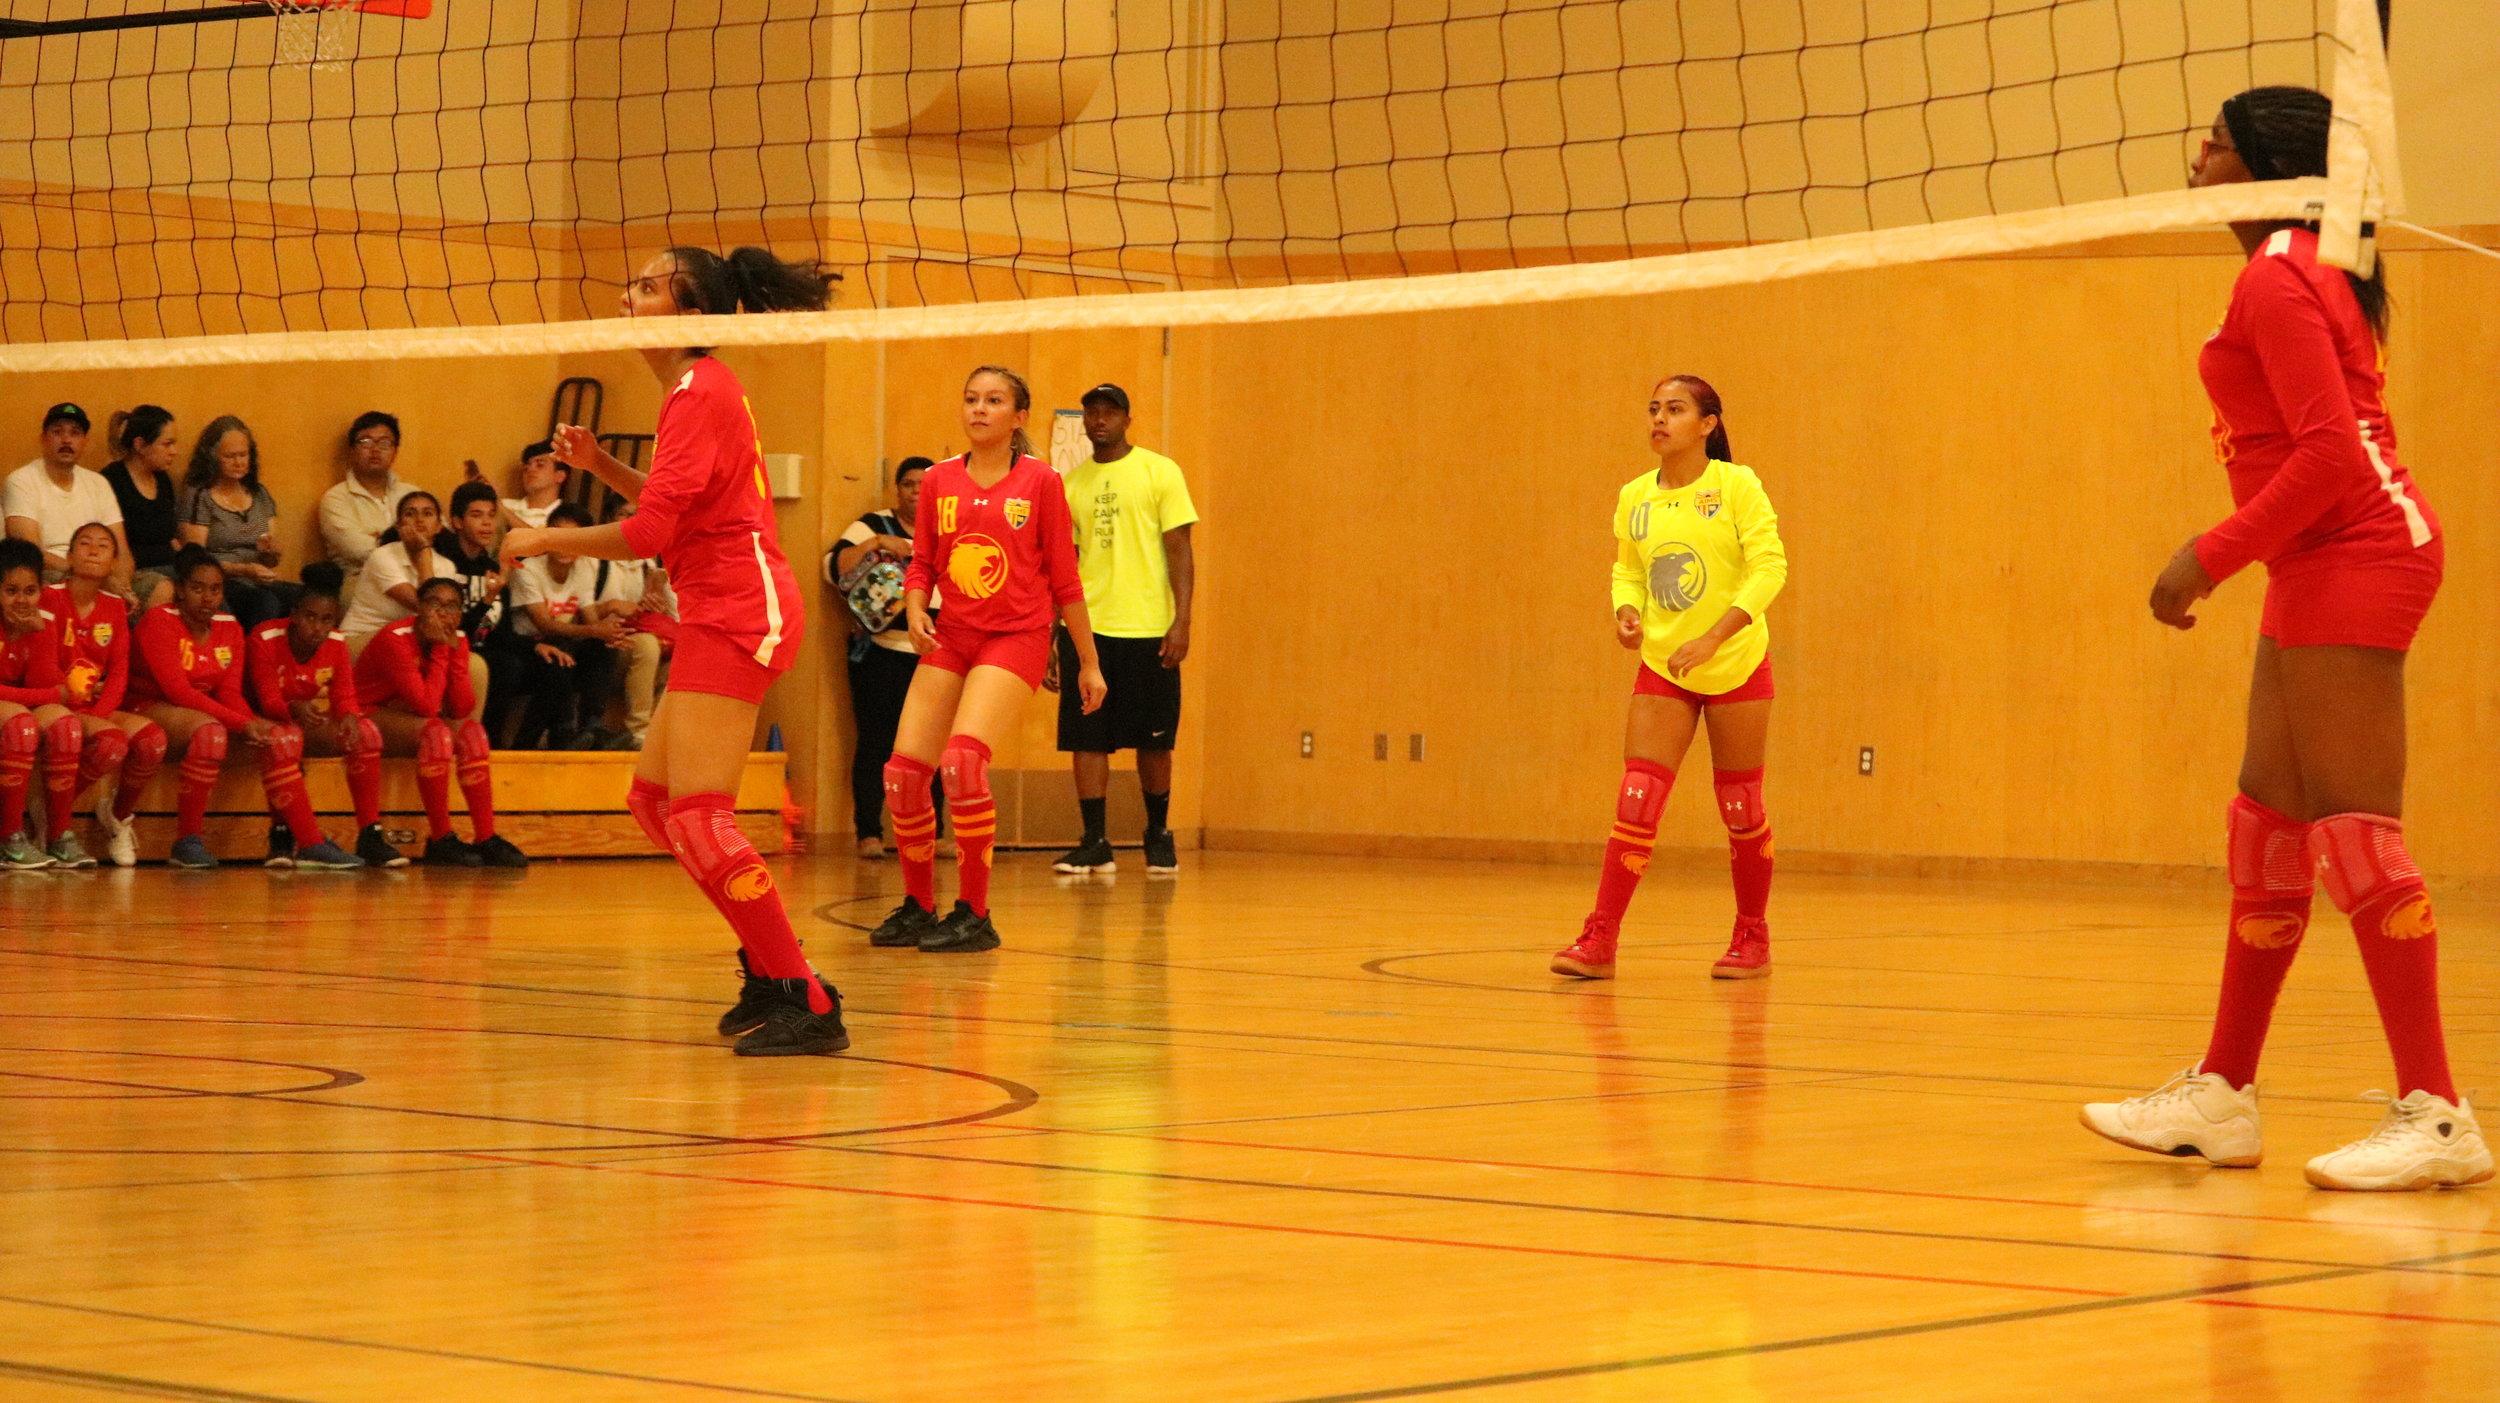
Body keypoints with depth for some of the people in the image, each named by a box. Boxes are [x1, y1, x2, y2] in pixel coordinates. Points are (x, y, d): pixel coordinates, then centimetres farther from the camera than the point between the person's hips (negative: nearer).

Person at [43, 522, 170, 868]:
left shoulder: (115, 607, 10)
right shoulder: (51, 598, -6)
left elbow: (119, 673, 4)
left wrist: (98, 713, -14)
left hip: (100, 710, 5)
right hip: (62, 709, -5)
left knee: (153, 740, -24)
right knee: (111, 743, -34)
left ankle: (118, 814, 4)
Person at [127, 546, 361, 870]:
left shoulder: (229, 628, 6)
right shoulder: (159, 621, -14)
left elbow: (230, 693, 2)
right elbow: (177, 689, -22)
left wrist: (254, 727, -21)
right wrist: (242, 724, -26)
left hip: (204, 712, 7)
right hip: (151, 709, -7)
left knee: (280, 737, -11)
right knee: (209, 730, -38)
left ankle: (310, 844, -10)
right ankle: (187, 842, -30)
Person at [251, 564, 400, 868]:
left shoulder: (336, 644, -7)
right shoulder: (266, 639, -20)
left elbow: (345, 698, -10)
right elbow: (268, 701, -25)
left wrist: (350, 716, -36)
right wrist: (296, 709, -48)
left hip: (315, 726, 4)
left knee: (366, 733, -24)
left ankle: (370, 835, -24)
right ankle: (281, 836, -29)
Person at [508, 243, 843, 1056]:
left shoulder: (698, 394, -14)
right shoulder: (703, 388, 16)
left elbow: (646, 533, -20)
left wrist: (543, 539, -7)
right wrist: (599, 465, 15)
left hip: (734, 614, -11)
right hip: (725, 613, 11)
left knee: (696, 816, -15)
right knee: (653, 798, 17)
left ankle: (807, 1003, -14)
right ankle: (769, 970, 22)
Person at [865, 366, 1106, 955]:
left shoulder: (1039, 481, -2)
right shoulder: (939, 481, 7)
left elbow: (1064, 576, 2)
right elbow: (922, 563, 15)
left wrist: (1089, 662, 5)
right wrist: (915, 610, -7)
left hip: (1016, 638, -4)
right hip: (951, 640, 5)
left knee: (962, 759, -24)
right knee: (903, 771, -5)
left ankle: (974, 915, -13)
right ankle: (917, 906, 15)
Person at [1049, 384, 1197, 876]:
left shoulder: (1159, 472, 1)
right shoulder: (1072, 484, 11)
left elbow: (1180, 551, -2)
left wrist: (1182, 620, -12)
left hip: (1148, 631, -3)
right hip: (1086, 629, 3)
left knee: (1154, 741, 4)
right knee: (1085, 738, -3)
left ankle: (1158, 836, 20)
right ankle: (1095, 843, 2)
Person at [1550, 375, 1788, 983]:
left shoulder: (1736, 486, -9)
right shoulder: (1634, 497, 4)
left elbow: (1770, 566, -16)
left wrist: (1711, 638, -26)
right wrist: (1627, 613, -5)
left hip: (1735, 666, -3)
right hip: (1662, 670, 3)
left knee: (1740, 808, 5)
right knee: (1637, 801, -9)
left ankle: (1752, 937, 21)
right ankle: (1599, 942, -10)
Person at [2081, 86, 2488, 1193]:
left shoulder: (2277, 280, -12)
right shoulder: (2309, 271, 18)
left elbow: (2327, 453, -20)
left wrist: (2213, 559, -16)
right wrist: (2221, 549, 18)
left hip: (2351, 561, -11)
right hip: (2324, 569, 11)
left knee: (2356, 834, -12)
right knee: (2267, 831, 12)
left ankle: (2435, 1115, -12)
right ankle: (2222, 1096, 18)